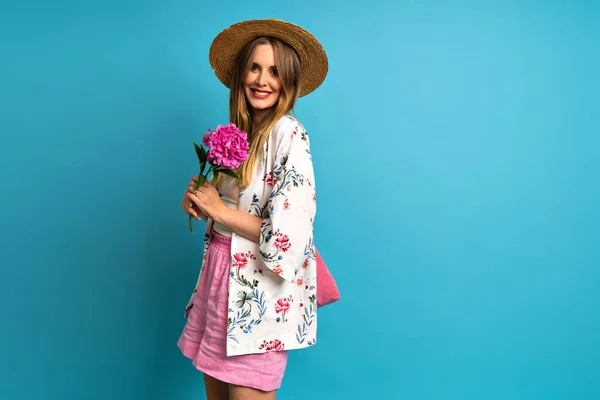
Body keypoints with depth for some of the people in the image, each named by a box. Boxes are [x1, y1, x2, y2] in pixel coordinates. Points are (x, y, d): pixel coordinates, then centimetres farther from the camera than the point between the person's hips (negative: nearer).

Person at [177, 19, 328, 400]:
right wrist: (199, 201, 0)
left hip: (259, 288, -8)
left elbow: (286, 235, -23)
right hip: (221, 274, 8)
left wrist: (219, 209, -13)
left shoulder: (288, 134, -16)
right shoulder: (238, 131, 8)